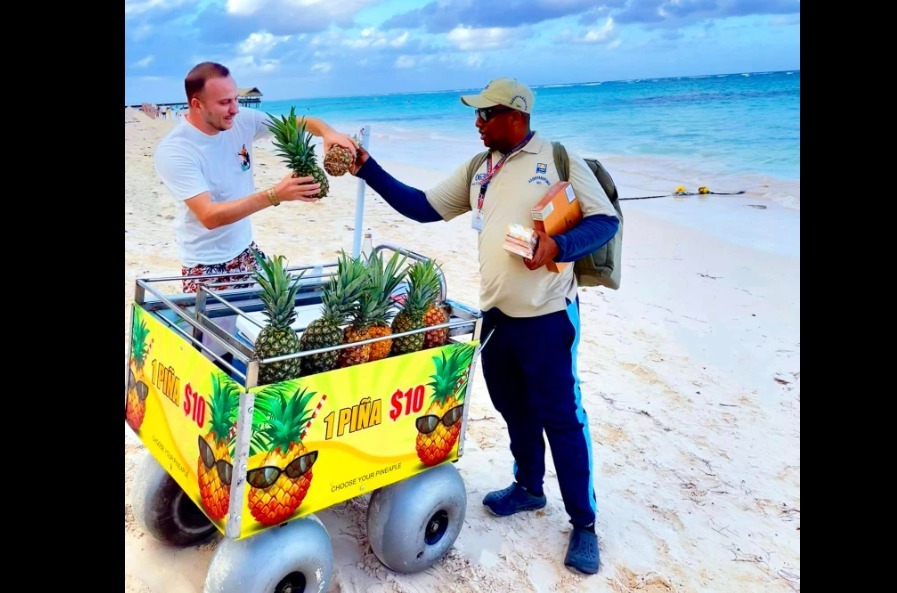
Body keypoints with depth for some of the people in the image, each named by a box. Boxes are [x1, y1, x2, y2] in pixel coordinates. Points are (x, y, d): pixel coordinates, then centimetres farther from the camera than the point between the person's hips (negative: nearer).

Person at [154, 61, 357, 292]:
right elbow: (209, 216, -31)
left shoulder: (243, 121, -7)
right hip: (205, 265, -5)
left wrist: (327, 132, -22)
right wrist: (275, 195, -38)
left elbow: (298, 122, 2)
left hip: (246, 251, 6)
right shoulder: (173, 151, -22)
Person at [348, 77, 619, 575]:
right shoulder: (477, 169, 10)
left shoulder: (559, 159, -7)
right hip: (495, 313, 6)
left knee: (561, 417, 0)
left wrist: (558, 246, -24)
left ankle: (584, 524, 14)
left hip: (546, 315, -6)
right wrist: (368, 169, 5)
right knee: (514, 408, 18)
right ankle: (528, 487, 40)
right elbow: (423, 207, 11)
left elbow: (605, 219, -7)